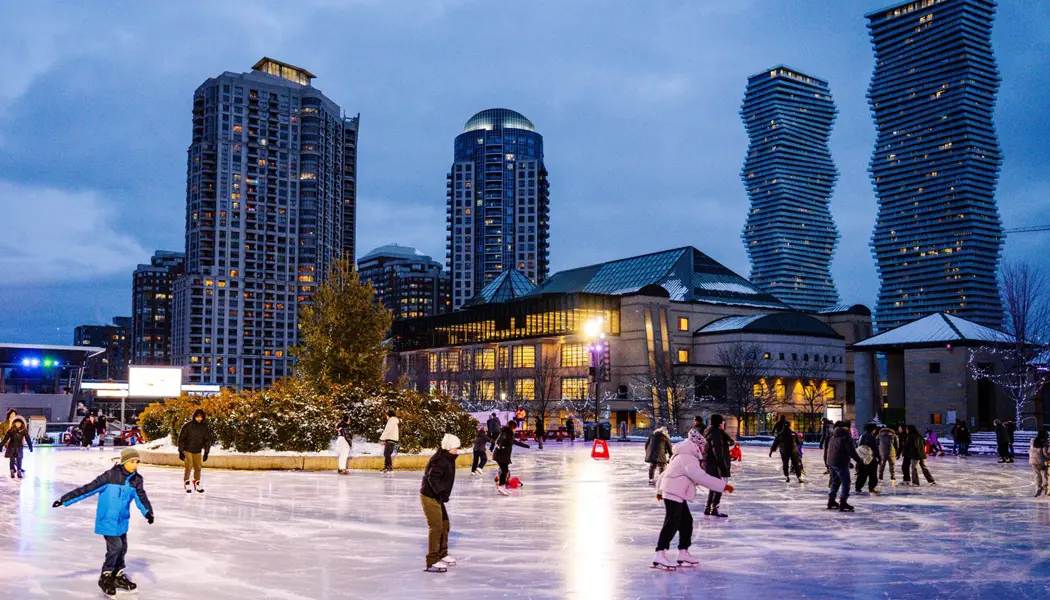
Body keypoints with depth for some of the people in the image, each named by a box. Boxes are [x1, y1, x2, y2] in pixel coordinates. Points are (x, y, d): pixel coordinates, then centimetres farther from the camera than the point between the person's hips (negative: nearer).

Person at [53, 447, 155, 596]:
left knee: (122, 547, 14)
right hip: (107, 519, -6)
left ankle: (118, 576, 33)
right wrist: (65, 499, -19)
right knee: (115, 546, -11)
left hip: (122, 520, 6)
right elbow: (88, 489, -19)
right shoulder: (111, 476, -21)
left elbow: (141, 496, -14)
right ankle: (105, 578, 8)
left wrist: (148, 512, -34)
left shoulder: (136, 479, -5)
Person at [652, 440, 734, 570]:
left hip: (677, 495, 11)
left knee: (686, 521, 13)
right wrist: (723, 486, -29)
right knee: (672, 524, -13)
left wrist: (659, 490, 41)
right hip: (674, 495, -11)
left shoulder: (681, 457, 18)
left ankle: (683, 553, 17)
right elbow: (702, 477, -28)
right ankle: (659, 556, -15)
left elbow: (664, 474, 28)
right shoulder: (688, 459, -16)